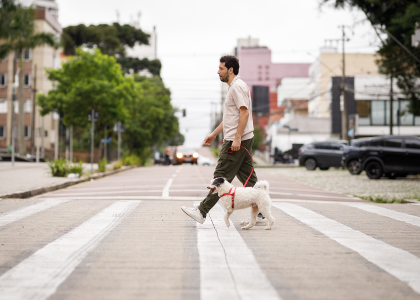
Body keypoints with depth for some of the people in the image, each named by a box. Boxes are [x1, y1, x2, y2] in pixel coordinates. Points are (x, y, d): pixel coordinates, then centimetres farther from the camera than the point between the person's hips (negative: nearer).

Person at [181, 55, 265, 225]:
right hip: (239, 140, 11)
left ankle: (202, 212, -6)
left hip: (237, 141, -11)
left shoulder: (237, 87, -13)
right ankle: (260, 213, 10)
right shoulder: (233, 87, 21)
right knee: (248, 178, 9)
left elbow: (244, 112, -22)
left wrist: (237, 138, -26)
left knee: (221, 177, -8)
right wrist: (214, 134, 29)